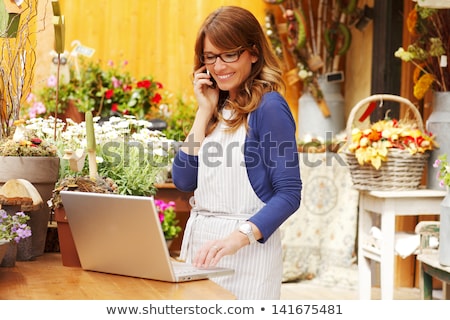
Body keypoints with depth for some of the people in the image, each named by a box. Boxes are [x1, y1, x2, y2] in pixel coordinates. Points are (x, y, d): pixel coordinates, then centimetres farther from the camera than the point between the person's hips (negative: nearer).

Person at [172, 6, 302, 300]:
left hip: (247, 249, -7)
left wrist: (238, 238, -28)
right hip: (201, 243, 7)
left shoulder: (268, 107, -10)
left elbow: (289, 194, -15)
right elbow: (183, 181, 4)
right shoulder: (218, 108, 10)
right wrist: (205, 111, 0)